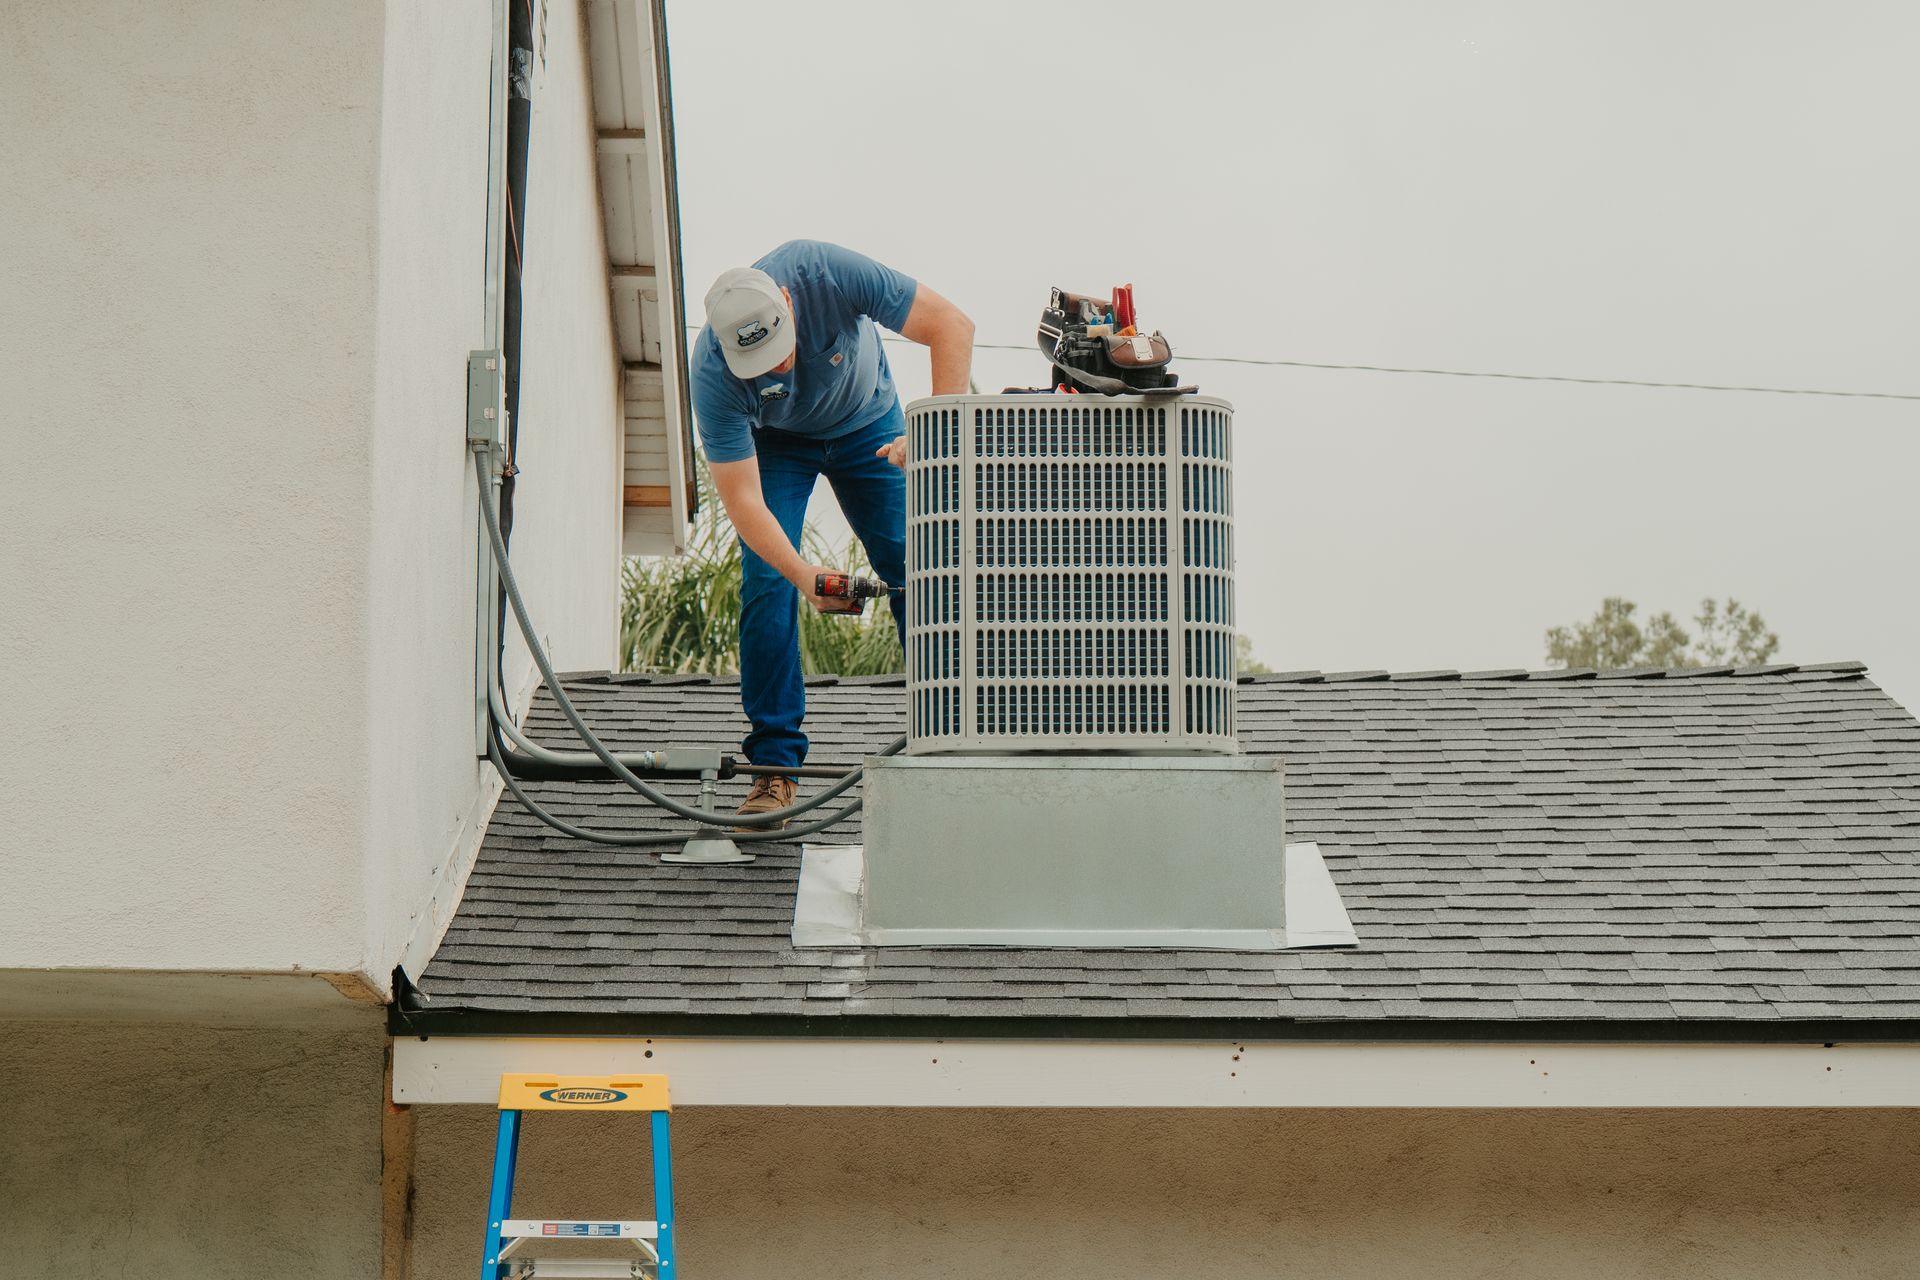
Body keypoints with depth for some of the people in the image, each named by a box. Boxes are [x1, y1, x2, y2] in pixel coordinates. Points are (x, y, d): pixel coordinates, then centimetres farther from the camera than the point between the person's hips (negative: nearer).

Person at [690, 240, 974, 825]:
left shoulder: (826, 273, -38)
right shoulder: (712, 374, -36)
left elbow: (952, 326, -34)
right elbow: (742, 498, -33)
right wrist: (803, 574, -46)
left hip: (867, 421, 1)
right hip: (772, 441, -1)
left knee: (915, 571, -6)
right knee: (768, 582, -16)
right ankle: (775, 763, -10)